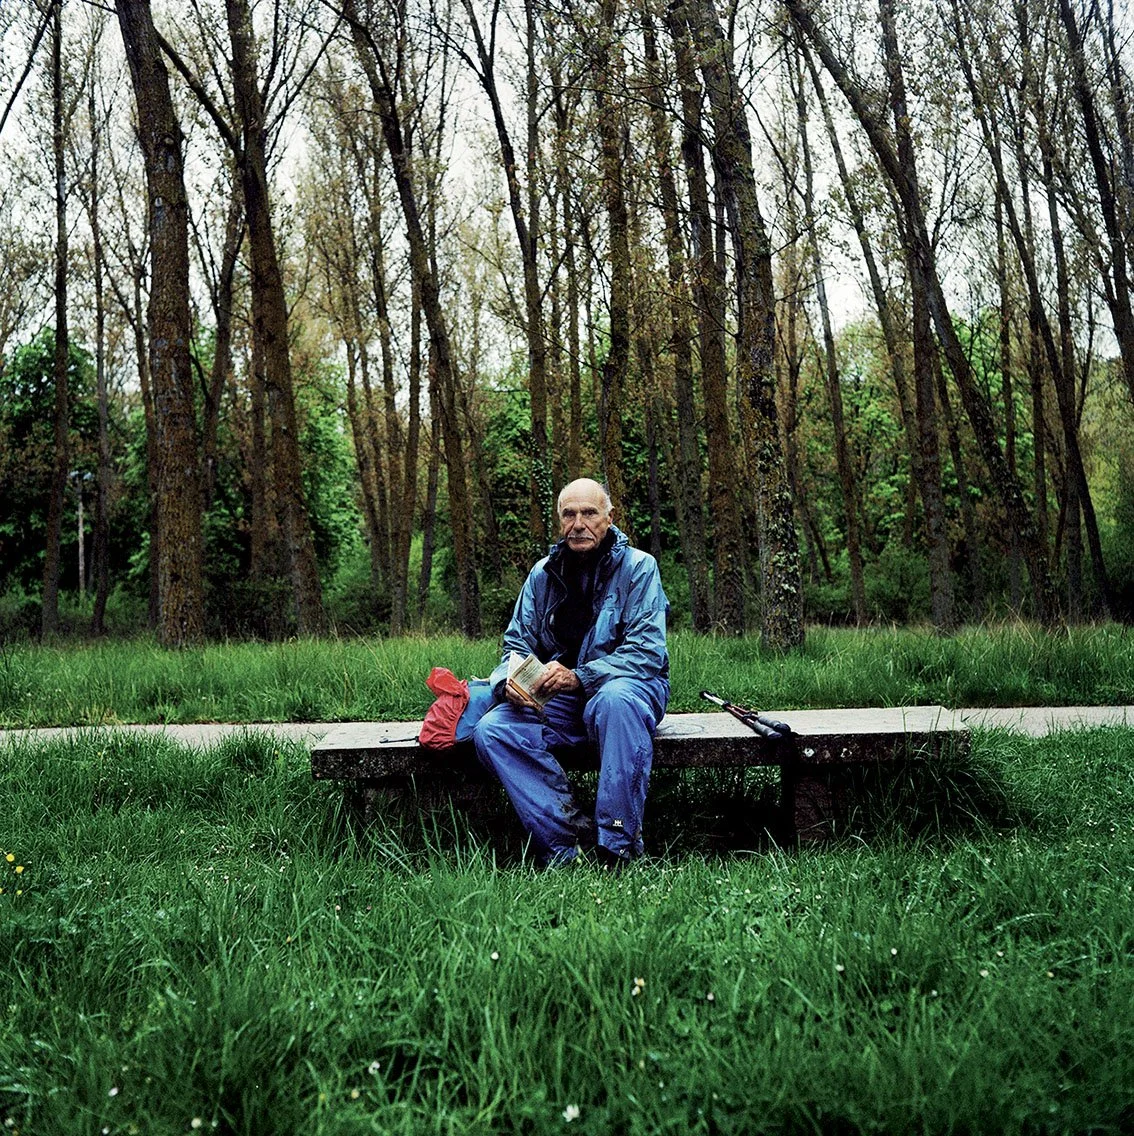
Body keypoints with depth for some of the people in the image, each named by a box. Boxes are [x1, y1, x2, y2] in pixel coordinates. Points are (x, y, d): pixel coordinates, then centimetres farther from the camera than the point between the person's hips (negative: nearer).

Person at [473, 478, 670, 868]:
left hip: (627, 684, -4)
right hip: (557, 699, 5)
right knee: (491, 730, -21)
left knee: (617, 700, -41)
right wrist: (510, 682, -14)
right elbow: (517, 643, 11)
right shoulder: (543, 574, 9)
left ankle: (616, 845, -34)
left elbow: (647, 651, -14)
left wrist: (579, 676, -26)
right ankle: (570, 834, -25)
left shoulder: (638, 567, -5)